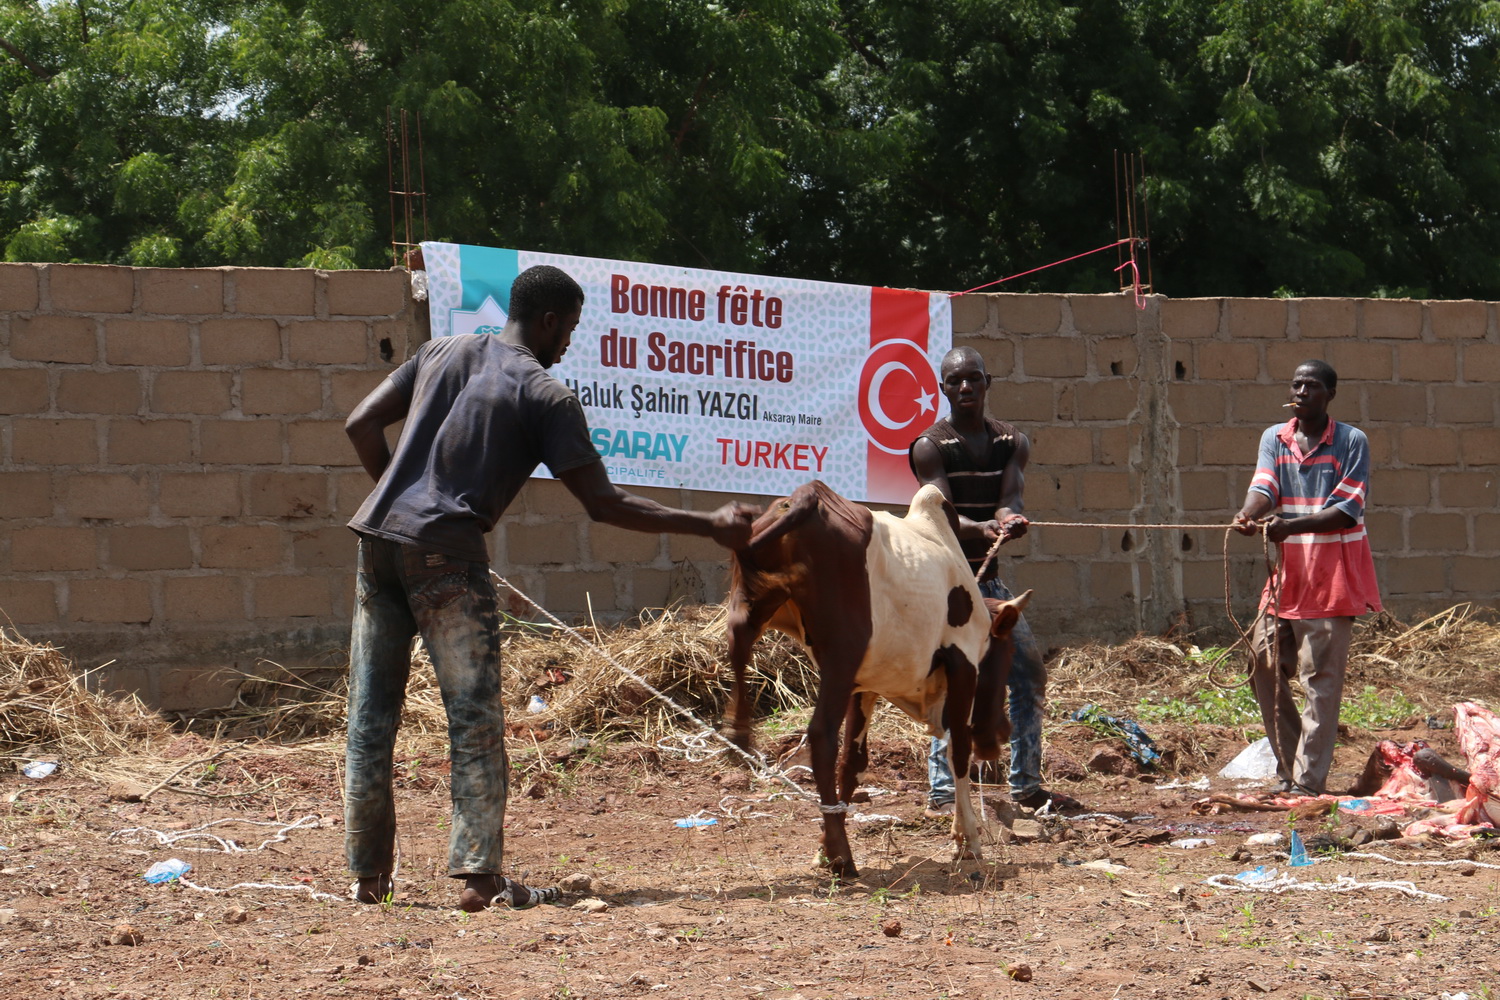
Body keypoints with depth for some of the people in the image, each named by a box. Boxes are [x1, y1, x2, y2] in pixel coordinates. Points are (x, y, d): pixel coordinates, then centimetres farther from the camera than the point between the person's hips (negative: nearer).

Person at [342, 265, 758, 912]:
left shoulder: (441, 353, 16)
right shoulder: (546, 397, -1)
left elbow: (362, 425, 15)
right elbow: (604, 504, -4)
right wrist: (709, 526, 1)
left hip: (378, 538, 6)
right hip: (447, 553, -6)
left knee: (371, 713, 9)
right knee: (475, 717, -1)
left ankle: (368, 875, 13)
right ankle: (479, 876, -5)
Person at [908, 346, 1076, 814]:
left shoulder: (1011, 442, 8)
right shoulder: (930, 446, -7)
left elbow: (1010, 499, -7)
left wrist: (1009, 519, -32)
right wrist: (985, 528, -40)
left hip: (989, 577, 6)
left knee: (1029, 673, 5)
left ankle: (1026, 785, 16)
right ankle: (941, 791, -12)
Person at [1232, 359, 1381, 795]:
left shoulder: (1352, 441, -3)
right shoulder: (1274, 438, 10)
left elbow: (1349, 510, -11)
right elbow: (1264, 488, -4)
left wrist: (1291, 525, -25)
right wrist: (1249, 513, -28)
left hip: (1331, 579, -5)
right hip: (1286, 575, 5)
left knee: (1320, 679, -7)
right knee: (1264, 665, 3)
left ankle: (1308, 783, -7)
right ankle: (1290, 768, 16)